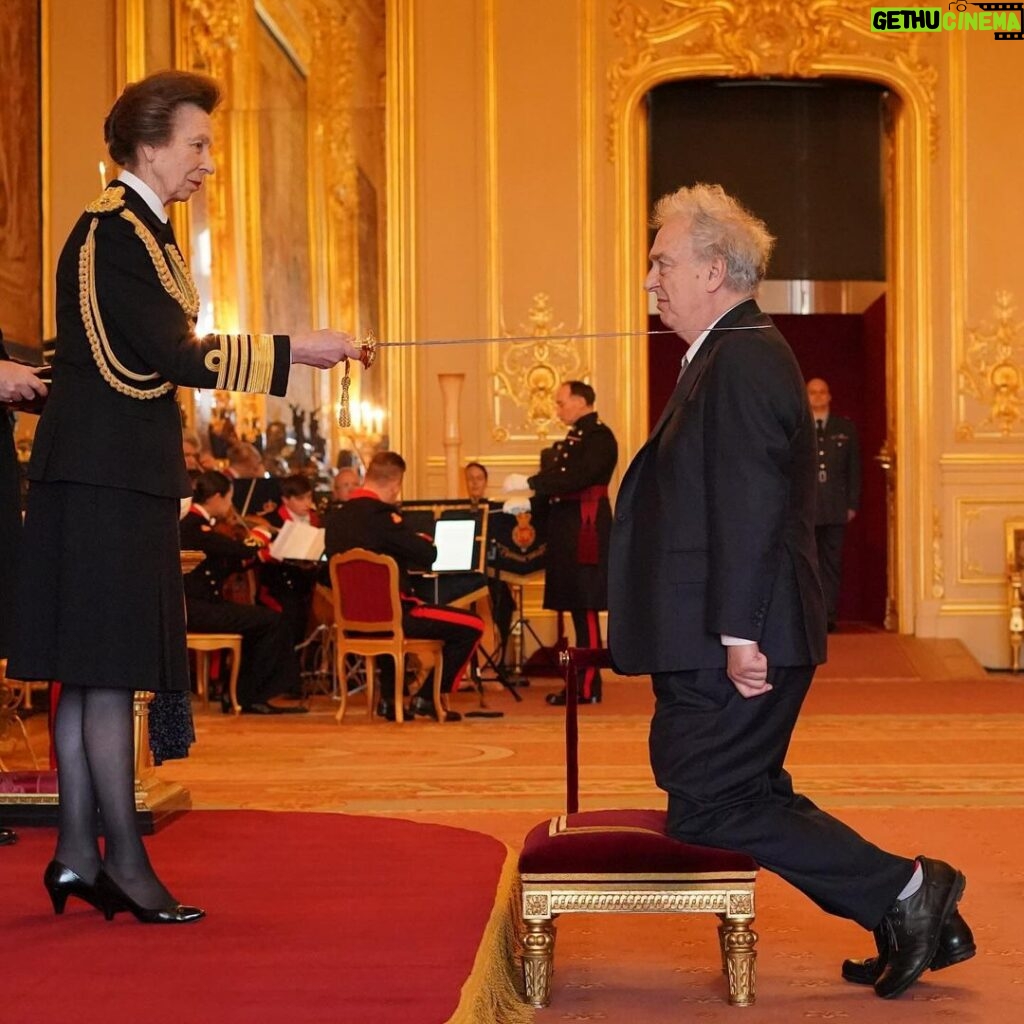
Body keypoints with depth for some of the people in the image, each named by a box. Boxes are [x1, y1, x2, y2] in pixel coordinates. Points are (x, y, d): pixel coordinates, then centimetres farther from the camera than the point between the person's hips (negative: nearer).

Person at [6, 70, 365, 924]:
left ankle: (77, 853, 15)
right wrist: (291, 351, -15)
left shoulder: (140, 230, 18)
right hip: (107, 478, -10)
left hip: (121, 476, 10)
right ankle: (123, 860, 0)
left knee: (91, 675, 10)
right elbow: (176, 355, -19)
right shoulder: (112, 232, -13)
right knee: (108, 673, -5)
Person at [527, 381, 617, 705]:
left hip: (586, 530, -9)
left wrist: (529, 483, -19)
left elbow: (576, 478, -21)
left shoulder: (599, 436, -10)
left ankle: (588, 687, -3)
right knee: (578, 608, 11)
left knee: (585, 608, -6)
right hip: (568, 532, 9)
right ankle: (582, 680, 16)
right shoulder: (571, 440, 18)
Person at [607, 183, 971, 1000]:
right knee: (746, 800, 15)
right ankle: (912, 920, 19)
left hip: (734, 649, -11)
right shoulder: (732, 355, 18)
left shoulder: (742, 359, -15)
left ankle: (904, 892, 1)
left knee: (709, 811, -5)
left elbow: (750, 506, -23)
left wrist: (740, 634, -25)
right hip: (726, 639, 11)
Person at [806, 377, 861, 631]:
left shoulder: (845, 428, 12)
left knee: (832, 563, 1)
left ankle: (828, 616, 2)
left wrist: (853, 503, 3)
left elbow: (854, 468, 10)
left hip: (835, 508, 1)